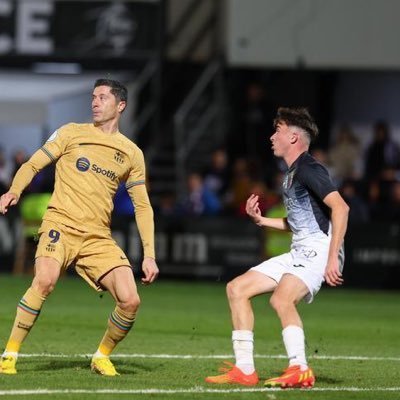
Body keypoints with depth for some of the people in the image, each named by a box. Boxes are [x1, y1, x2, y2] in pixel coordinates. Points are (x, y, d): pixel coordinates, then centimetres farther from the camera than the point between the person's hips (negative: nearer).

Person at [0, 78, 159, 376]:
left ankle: (102, 357, 15)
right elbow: (33, 165, 8)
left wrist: (149, 255, 6)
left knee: (130, 300, -12)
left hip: (98, 237, 3)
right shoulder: (72, 133, 7)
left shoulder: (132, 153, 12)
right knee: (45, 280, -32)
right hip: (61, 225, -3)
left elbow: (143, 206, 14)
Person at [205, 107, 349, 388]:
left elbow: (340, 207, -23)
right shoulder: (291, 175, 21)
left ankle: (300, 371, -30)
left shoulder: (309, 169, -10)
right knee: (236, 288, 7)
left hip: (319, 249, -11)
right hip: (298, 253, 11)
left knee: (281, 299, -34)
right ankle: (244, 370, 4)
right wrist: (261, 220, 17)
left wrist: (332, 258, -29)